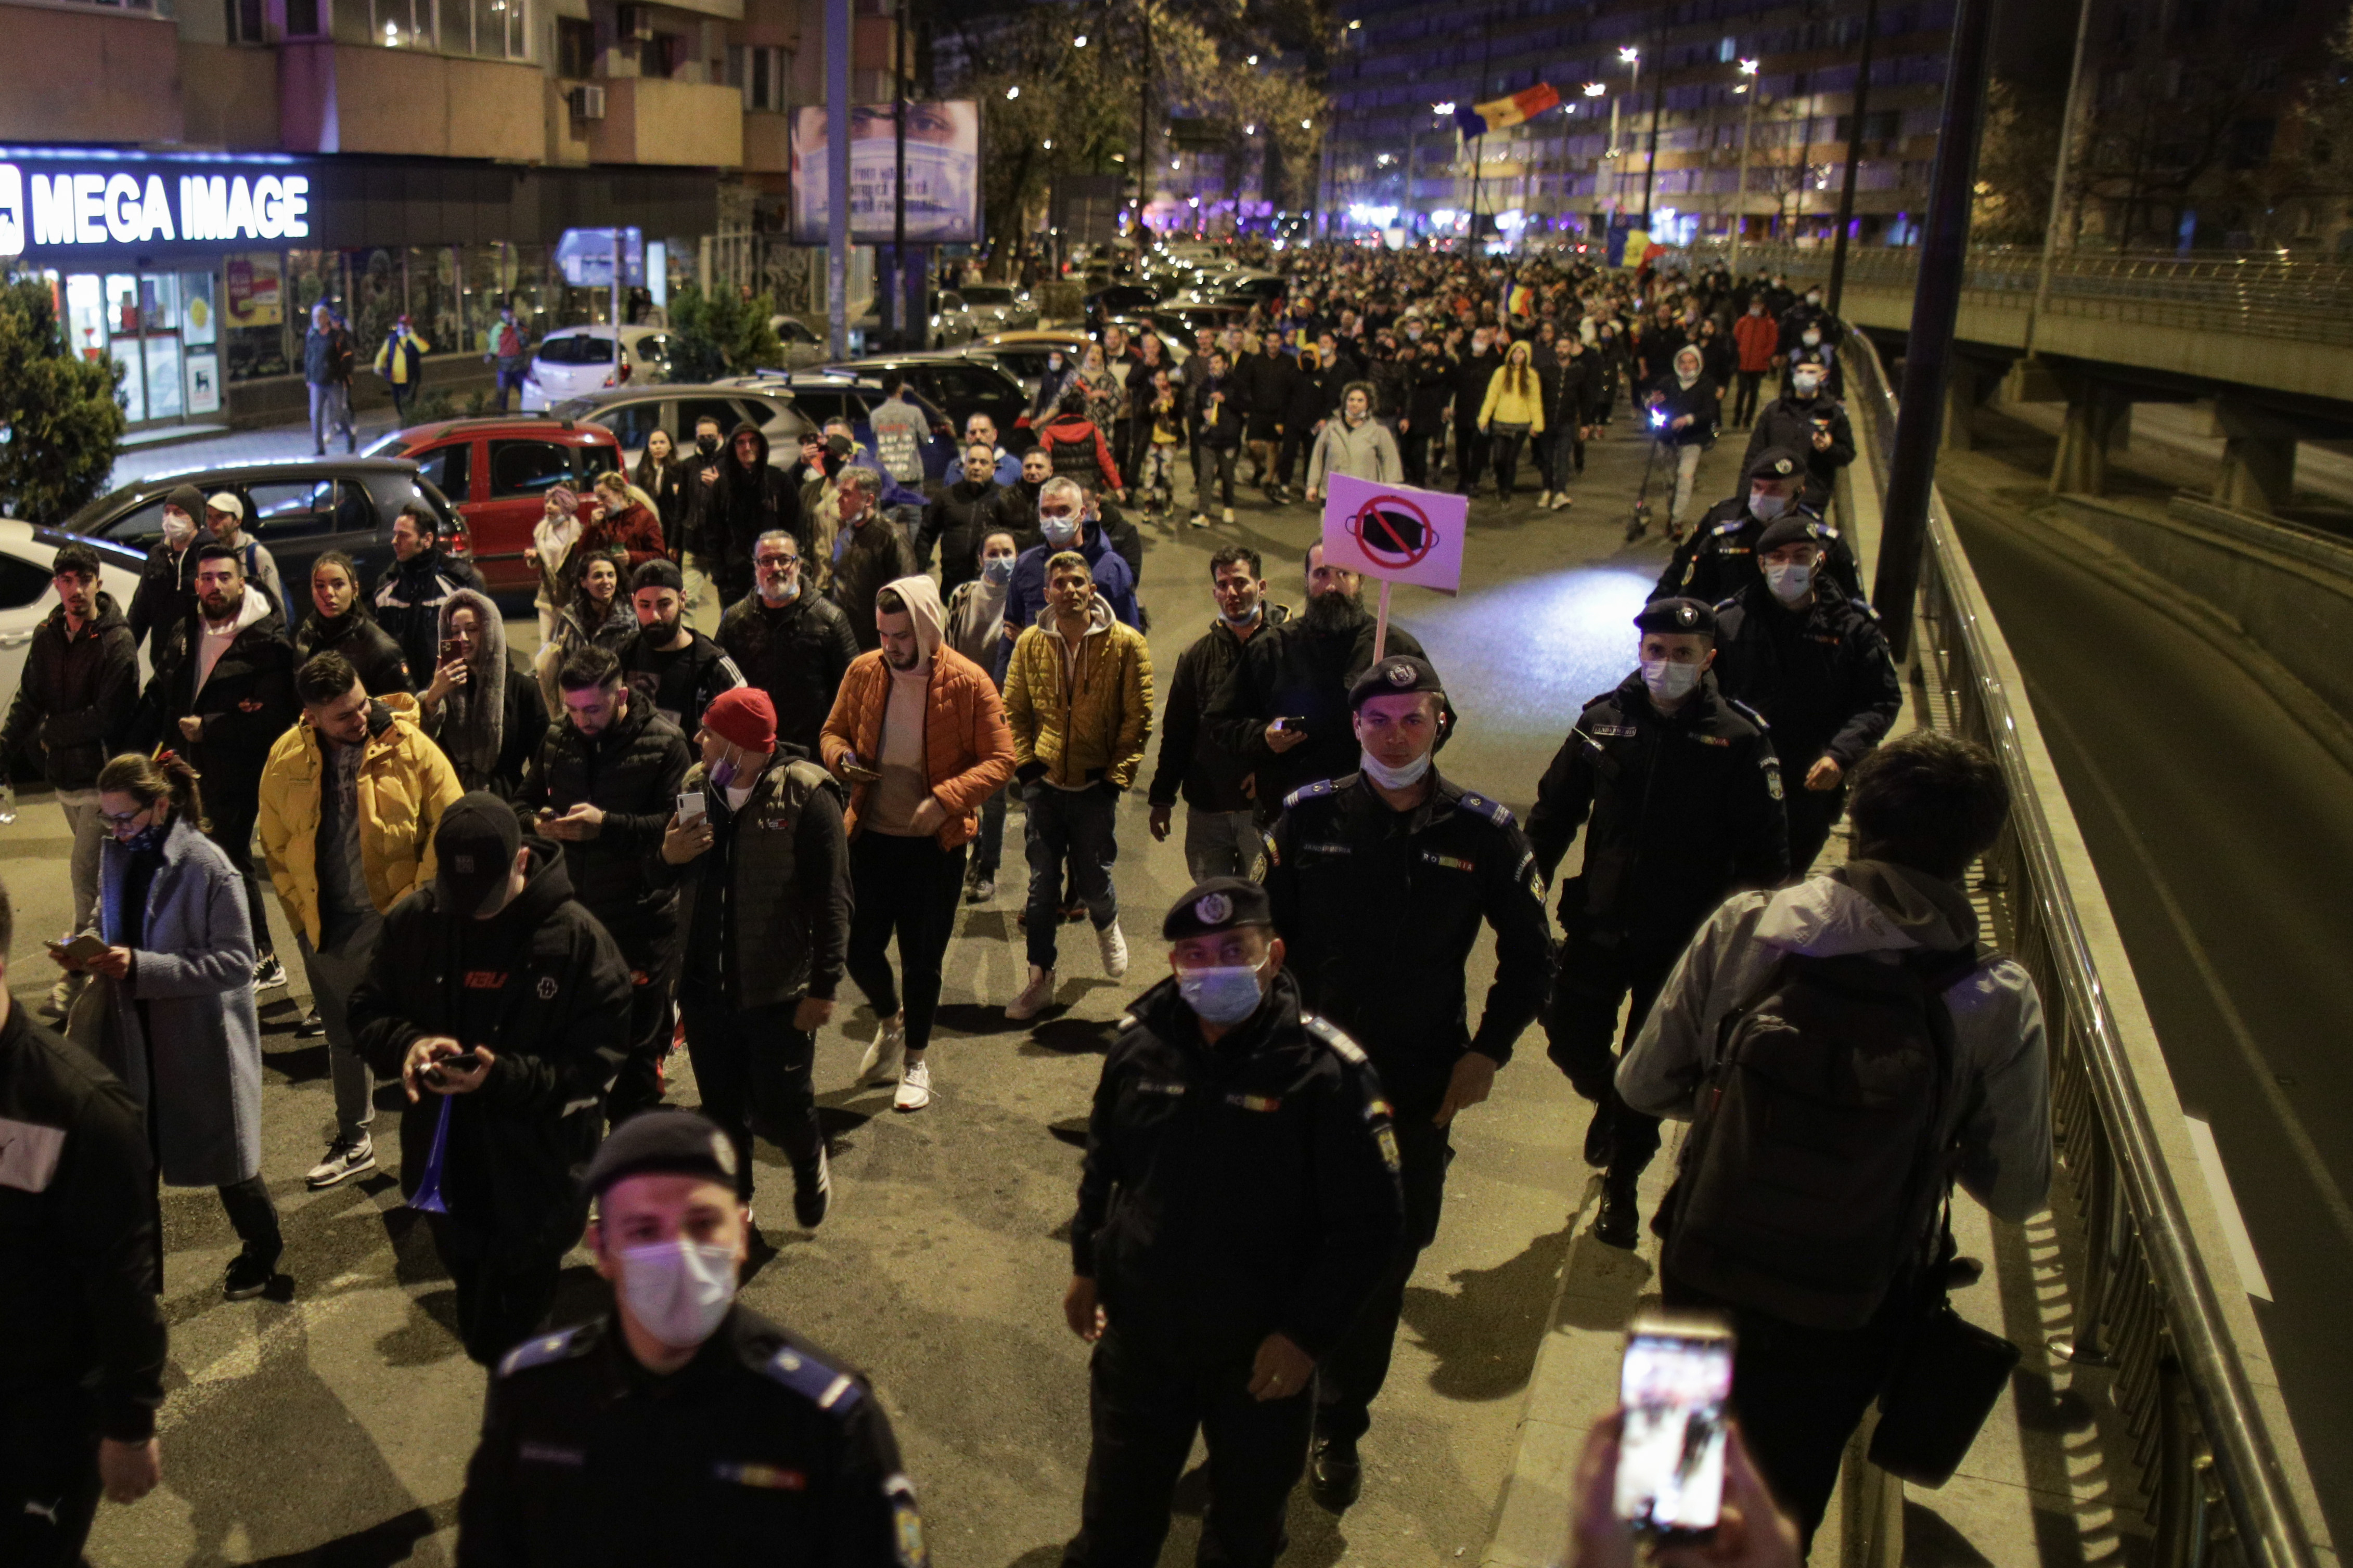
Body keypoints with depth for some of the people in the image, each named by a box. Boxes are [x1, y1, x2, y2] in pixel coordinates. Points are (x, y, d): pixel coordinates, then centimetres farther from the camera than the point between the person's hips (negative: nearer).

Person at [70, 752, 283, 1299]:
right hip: (133, 1034, 5)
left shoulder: (208, 868, -20)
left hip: (201, 1041, -5)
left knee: (221, 1154, 12)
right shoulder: (117, 856, 0)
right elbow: (110, 927, 15)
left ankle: (262, 1247, 37)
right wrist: (86, 953, -8)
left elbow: (237, 961, -20)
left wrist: (141, 965, -26)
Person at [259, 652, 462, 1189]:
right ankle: (354, 1143, 38)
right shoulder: (286, 759, -4)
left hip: (395, 919, -4)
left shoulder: (412, 748, -13)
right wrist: (302, 913, 4)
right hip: (328, 924, 4)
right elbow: (275, 844, 7)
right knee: (344, 1036, 20)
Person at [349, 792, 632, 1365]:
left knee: (507, 1344, 4)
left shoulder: (577, 937, -16)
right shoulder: (413, 921, -4)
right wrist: (409, 1044, -17)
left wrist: (503, 1075, -28)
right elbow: (366, 1013, 6)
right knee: (477, 1329, 23)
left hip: (538, 1174, -4)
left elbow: (595, 1060, -14)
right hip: (445, 1168, 5)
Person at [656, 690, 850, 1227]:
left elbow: (831, 901, -14)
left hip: (778, 991, -5)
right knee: (720, 1105, 16)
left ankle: (810, 1165, 38)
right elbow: (665, 879, 15)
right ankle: (733, 1200, 37)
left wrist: (824, 987, -16)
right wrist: (669, 855, -9)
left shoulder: (807, 797, -14)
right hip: (705, 983, 5)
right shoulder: (696, 786, 4)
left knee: (780, 1103, 6)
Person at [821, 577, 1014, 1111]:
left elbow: (1001, 760, -11)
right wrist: (841, 757, -11)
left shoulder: (968, 682, -13)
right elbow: (834, 731, 13)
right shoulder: (864, 672, -1)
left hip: (935, 843, -3)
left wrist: (945, 799, -25)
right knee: (859, 947, 7)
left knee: (921, 957, 7)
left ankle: (916, 1061, 28)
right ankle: (891, 1022, 39)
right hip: (870, 836, 3)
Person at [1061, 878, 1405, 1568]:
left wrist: (1308, 1335, -16)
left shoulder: (1327, 1071, -20)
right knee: (1119, 1499, 20)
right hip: (1140, 1328, 3)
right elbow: (1102, 1162, 10)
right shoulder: (1139, 1042, -7)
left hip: (1262, 1351, -2)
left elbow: (1371, 1222, -15)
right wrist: (1086, 1265, 13)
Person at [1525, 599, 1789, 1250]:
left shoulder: (1740, 739, -10)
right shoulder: (1605, 720, -3)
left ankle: (1621, 1187, 31)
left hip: (1684, 942, -2)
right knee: (1572, 1043, 8)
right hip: (1599, 925, 2)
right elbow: (1554, 811, 5)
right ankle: (1608, 1102, 45)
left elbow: (1765, 852, -7)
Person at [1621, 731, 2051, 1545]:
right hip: (1848, 1318, -1)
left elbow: (1644, 1085, -8)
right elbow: (2016, 1191, -8)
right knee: (1778, 1515, 26)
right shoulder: (2002, 1002, -19)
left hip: (1703, 1272, 1)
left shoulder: (1744, 927, -17)